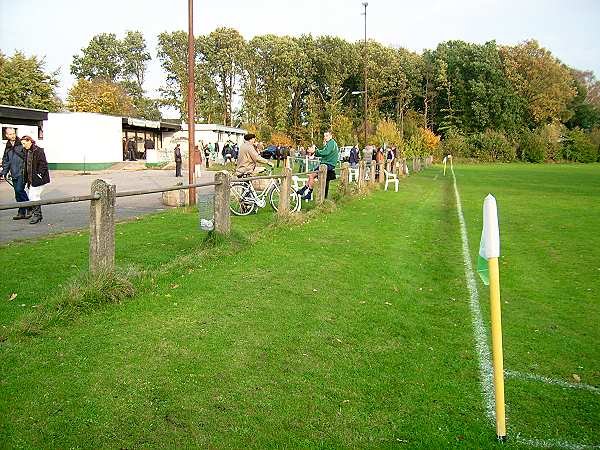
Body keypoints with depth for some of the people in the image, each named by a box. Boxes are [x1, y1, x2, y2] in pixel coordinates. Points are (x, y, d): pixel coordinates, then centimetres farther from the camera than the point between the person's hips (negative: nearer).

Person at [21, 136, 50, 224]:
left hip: (37, 179, -9)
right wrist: (27, 178, 16)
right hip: (31, 179, 9)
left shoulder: (38, 151, -12)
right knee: (31, 196, 12)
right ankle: (38, 215, 21)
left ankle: (37, 215, -1)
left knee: (34, 197, -10)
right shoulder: (27, 151, 14)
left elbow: (43, 164, -16)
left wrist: (39, 175, -17)